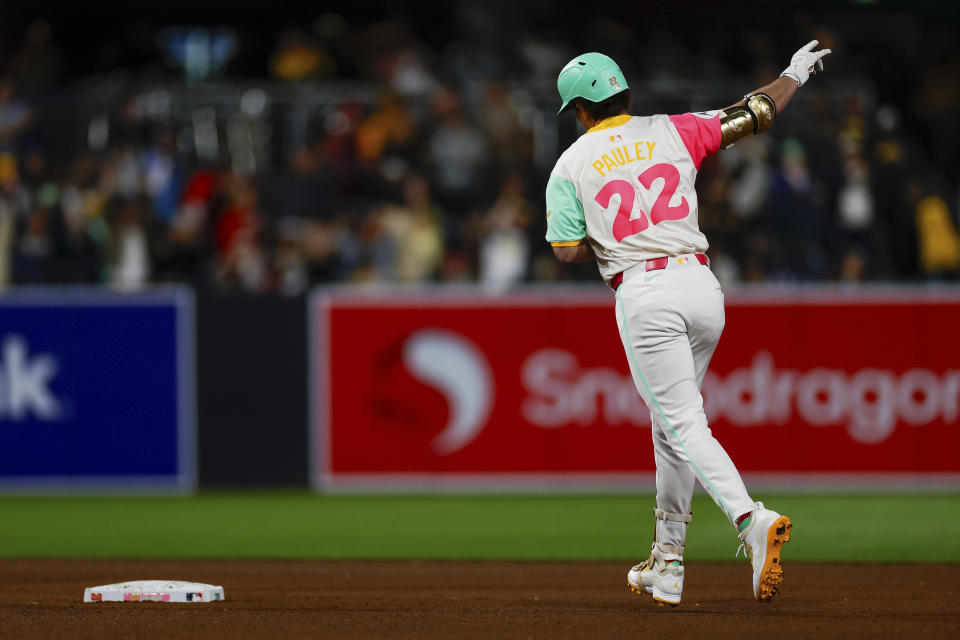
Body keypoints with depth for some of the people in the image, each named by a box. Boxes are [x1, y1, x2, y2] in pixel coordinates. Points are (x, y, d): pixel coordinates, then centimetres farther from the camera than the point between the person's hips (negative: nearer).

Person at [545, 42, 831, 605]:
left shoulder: (573, 164, 4)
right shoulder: (674, 132, 11)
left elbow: (569, 251, -1)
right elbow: (754, 114, 15)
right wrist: (795, 75, 33)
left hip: (643, 295, -4)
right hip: (701, 284, 4)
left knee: (685, 426, -9)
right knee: (671, 423, 18)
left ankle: (752, 520, -35)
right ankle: (667, 566, 23)